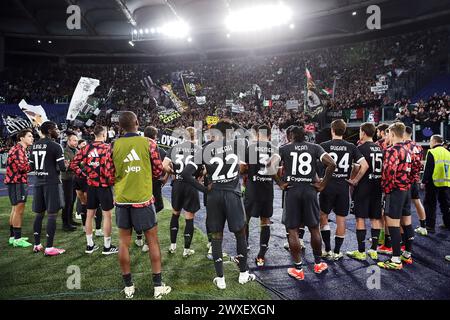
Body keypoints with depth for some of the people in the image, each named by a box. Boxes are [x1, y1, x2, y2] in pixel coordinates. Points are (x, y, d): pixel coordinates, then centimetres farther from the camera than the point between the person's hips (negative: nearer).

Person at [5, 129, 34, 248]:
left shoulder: (21, 149, 19)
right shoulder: (18, 150, -14)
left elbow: (24, 165, 10)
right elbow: (23, 167, -25)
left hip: (18, 181, 11)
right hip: (17, 182, -11)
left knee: (15, 209, 16)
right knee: (19, 210, -8)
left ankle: (13, 236, 25)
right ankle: (17, 239, -4)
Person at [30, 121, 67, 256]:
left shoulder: (35, 145, 10)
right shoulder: (56, 146, -12)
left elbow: (32, 167, 14)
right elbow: (62, 168, -15)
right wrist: (66, 165, 7)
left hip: (38, 182, 7)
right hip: (52, 183, -7)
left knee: (39, 213, 14)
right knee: (52, 214, -3)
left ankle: (37, 245, 21)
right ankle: (49, 248, 0)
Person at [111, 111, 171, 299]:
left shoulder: (114, 146, -1)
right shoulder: (148, 143, -7)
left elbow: (110, 174, 3)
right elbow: (158, 170, 0)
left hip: (122, 200, 2)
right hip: (143, 199, -2)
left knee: (124, 242, 12)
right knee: (153, 241, 9)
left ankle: (128, 286, 20)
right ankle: (158, 286, 14)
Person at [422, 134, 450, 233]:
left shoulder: (432, 152, -11)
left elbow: (428, 169, -14)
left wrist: (424, 181, -8)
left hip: (434, 183, -6)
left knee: (430, 204, 0)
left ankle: (430, 226, 0)